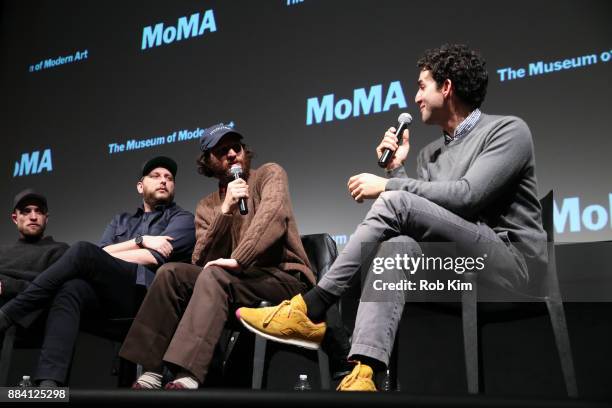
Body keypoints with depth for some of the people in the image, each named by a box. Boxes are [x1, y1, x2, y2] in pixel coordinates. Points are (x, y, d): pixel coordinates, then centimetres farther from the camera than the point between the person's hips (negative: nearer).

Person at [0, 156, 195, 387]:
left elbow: (154, 257, -2)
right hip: (108, 294, 4)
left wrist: (107, 256, 5)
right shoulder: (121, 221, 31)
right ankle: (49, 385, -48)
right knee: (70, 289, -32)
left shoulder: (182, 219, 16)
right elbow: (102, 253, 11)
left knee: (83, 251, -26)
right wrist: (140, 240, 0)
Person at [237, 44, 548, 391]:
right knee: (399, 245, -28)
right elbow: (412, 224, 11)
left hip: (510, 262, -6)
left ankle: (310, 310, -20)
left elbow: (468, 195, -15)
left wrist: (388, 187, -12)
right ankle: (365, 373, -41)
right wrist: (396, 169, 3)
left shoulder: (508, 130, 1)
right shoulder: (430, 154, 21)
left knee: (395, 203, -22)